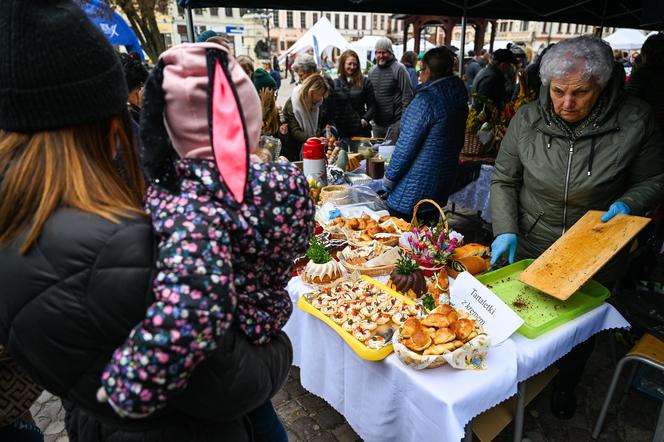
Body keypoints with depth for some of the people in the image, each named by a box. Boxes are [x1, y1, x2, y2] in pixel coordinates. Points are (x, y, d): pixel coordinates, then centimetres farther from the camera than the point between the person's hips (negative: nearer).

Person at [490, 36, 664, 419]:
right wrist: (506, 231, -16)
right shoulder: (527, 120, -13)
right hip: (528, 251, 1)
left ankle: (567, 383, 51)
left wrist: (627, 204, -22)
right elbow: (504, 180, -5)